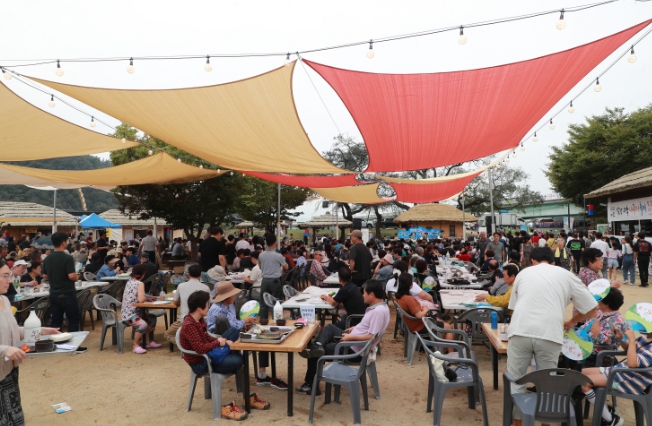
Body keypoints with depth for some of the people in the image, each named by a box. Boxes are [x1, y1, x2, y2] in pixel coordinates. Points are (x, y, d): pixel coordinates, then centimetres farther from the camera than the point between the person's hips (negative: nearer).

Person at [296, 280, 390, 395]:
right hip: (354, 341, 10)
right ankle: (317, 346, -13)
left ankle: (310, 384, 19)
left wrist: (351, 337, -19)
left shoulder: (379, 311, -25)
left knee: (316, 353, 1)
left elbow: (371, 337, -28)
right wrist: (356, 328, 9)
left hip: (355, 349, -10)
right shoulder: (378, 306, 5)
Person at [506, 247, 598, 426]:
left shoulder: (524, 273, 20)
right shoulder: (566, 275, 18)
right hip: (549, 334, 0)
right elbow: (592, 308, 18)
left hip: (520, 331, 0)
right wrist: (572, 321, 35)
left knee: (515, 381, 14)